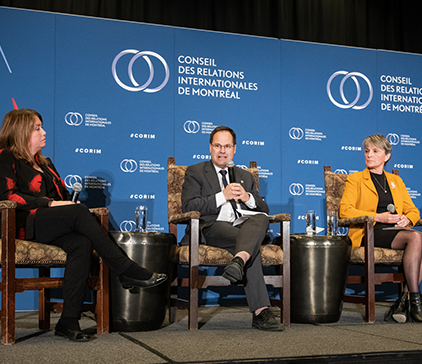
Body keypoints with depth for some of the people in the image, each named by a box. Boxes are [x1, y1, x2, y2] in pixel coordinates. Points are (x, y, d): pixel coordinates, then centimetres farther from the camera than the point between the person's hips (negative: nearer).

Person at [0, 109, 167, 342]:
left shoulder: (43, 162, 31)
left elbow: (63, 195, 29)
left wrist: (69, 201, 3)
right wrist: (50, 203, -15)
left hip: (51, 227, 7)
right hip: (25, 226, -6)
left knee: (81, 243, -28)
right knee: (79, 211, -31)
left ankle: (69, 322, -34)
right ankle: (127, 270, -32)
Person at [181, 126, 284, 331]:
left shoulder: (245, 176, 28)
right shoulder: (195, 172, 13)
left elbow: (264, 210, 21)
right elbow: (188, 207, -4)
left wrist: (247, 198, -3)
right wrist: (222, 196, -13)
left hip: (243, 227, 5)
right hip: (210, 228, -4)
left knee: (261, 219, -32)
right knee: (253, 243, -33)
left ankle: (239, 261, -58)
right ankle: (260, 312, -43)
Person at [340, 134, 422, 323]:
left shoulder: (395, 180, 26)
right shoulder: (355, 179, 12)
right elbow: (345, 210, -2)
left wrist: (406, 219, -5)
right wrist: (378, 217, -13)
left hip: (395, 231, 5)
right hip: (369, 234, -4)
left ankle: (402, 303, -27)